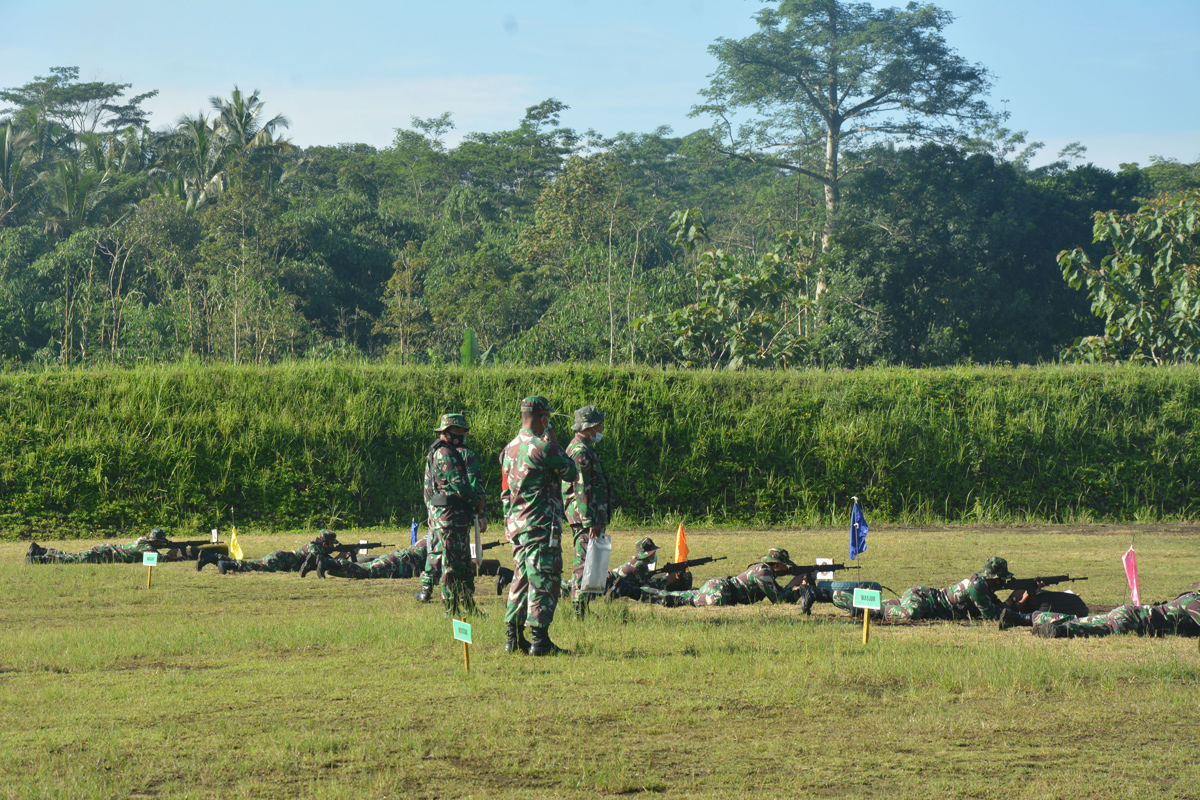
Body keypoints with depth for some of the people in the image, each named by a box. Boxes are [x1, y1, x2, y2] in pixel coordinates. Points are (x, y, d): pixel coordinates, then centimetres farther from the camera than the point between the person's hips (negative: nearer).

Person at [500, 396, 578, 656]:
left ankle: (514, 637, 15)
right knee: (544, 581, -5)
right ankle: (539, 640, -8)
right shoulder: (543, 448, -15)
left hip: (516, 524, 8)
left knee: (521, 579, 14)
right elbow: (571, 473, -3)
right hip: (541, 526, -8)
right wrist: (555, 443, 4)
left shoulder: (509, 449, 11)